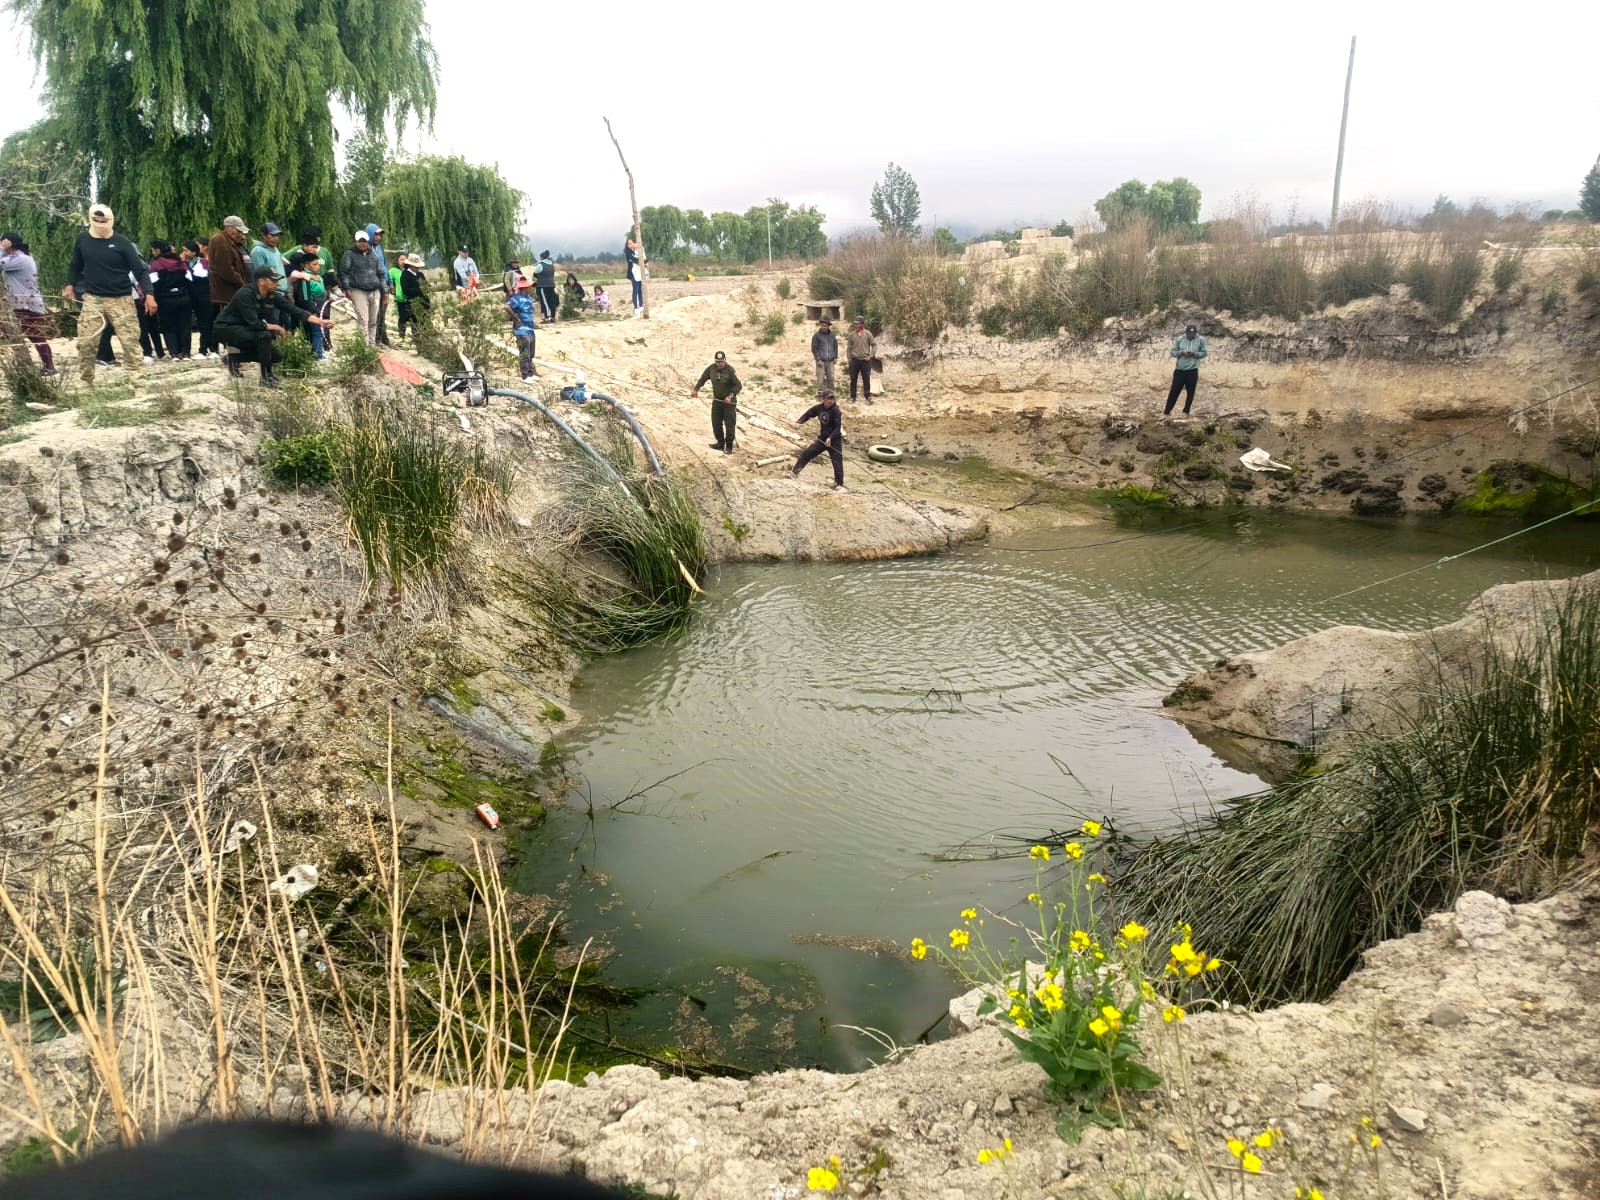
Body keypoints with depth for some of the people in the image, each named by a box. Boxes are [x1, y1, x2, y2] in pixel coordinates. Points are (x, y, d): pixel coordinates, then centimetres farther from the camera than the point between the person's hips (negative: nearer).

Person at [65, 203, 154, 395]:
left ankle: (139, 386, -3)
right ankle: (85, 383, 18)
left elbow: (140, 269, -8)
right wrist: (70, 285, 11)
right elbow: (75, 265, 20)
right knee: (85, 343, 3)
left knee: (129, 343, -5)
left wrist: (149, 295, -18)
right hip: (92, 299, 3)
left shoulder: (121, 243, -6)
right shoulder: (82, 240, 5)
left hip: (120, 299, -3)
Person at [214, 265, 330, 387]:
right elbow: (254, 323, -34)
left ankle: (235, 359, 17)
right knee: (264, 335, -32)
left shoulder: (272, 297, -5)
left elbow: (294, 311, -5)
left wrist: (320, 321, -11)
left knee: (276, 355, 4)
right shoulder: (245, 295, -27)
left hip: (244, 329, 8)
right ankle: (266, 377, -20)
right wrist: (276, 328, -19)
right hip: (226, 328, -8)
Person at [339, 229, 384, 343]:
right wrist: (347, 288, -9)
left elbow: (380, 273, 23)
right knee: (363, 320, -13)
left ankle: (372, 343, 14)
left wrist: (382, 290, 18)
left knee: (373, 321, 7)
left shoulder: (374, 256, 18)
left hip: (375, 292, 5)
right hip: (358, 291, -5)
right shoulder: (349, 254, 4)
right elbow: (344, 272, -1)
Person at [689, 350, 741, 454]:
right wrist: (696, 389, -9)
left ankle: (729, 447, 4)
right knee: (716, 423, 8)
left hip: (729, 401, -6)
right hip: (717, 400, 6)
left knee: (729, 424, -5)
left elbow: (738, 385, -19)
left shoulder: (730, 370, -18)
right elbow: (703, 378, 5)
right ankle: (720, 443, 23)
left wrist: (730, 396, -30)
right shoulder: (711, 368, -2)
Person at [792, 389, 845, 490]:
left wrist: (830, 438, -31)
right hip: (822, 439, 5)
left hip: (834, 440, -5)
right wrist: (799, 422, -6)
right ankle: (794, 473, 18)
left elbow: (838, 427, -20)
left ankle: (839, 484, 4)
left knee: (837, 462, -6)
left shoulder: (836, 410, -17)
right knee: (806, 454, 5)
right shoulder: (818, 407, -2)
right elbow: (808, 414, 11)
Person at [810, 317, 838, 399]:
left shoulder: (832, 335, 8)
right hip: (821, 361, -4)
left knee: (830, 378, 6)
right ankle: (820, 395, 1)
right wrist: (818, 360, -12)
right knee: (820, 379, -5)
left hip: (830, 361, 4)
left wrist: (835, 357, 8)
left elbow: (835, 346, 17)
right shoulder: (816, 335, -5)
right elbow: (814, 348, -6)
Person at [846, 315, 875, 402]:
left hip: (866, 360, -1)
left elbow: (874, 345, 3)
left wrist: (871, 356, -5)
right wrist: (849, 359, 2)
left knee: (866, 379, 2)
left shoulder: (868, 333, -2)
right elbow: (849, 347, 6)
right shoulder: (852, 334, 1)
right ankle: (852, 397, 15)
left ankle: (868, 396, 11)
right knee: (853, 379, 6)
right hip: (854, 360, 1)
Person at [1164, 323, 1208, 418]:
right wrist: (1182, 352, -17)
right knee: (1174, 391, 3)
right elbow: (1173, 352, 1)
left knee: (1190, 392, 8)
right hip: (1180, 370, 0)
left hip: (1192, 371, 0)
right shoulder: (1179, 340, -2)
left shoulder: (1201, 340, -4)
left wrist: (1194, 353, -17)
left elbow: (1204, 353, 0)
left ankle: (1186, 412, 23)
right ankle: (1167, 412, 10)